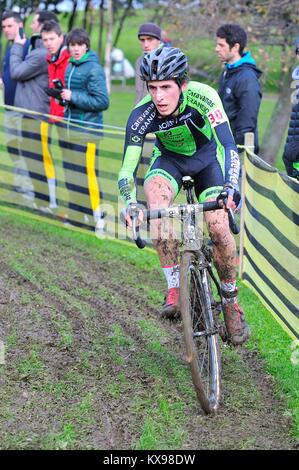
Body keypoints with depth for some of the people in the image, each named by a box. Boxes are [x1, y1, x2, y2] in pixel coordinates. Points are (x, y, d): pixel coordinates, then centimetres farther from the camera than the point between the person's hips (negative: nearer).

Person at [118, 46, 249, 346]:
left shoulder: (203, 97, -33)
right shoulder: (142, 114, -28)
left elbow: (230, 147, -38)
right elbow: (127, 169, -27)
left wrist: (231, 188, -54)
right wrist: (130, 205, -45)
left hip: (207, 159, -1)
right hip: (170, 160, 1)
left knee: (218, 227, -20)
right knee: (155, 198, -32)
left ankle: (231, 303, 3)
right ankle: (175, 287, -23)